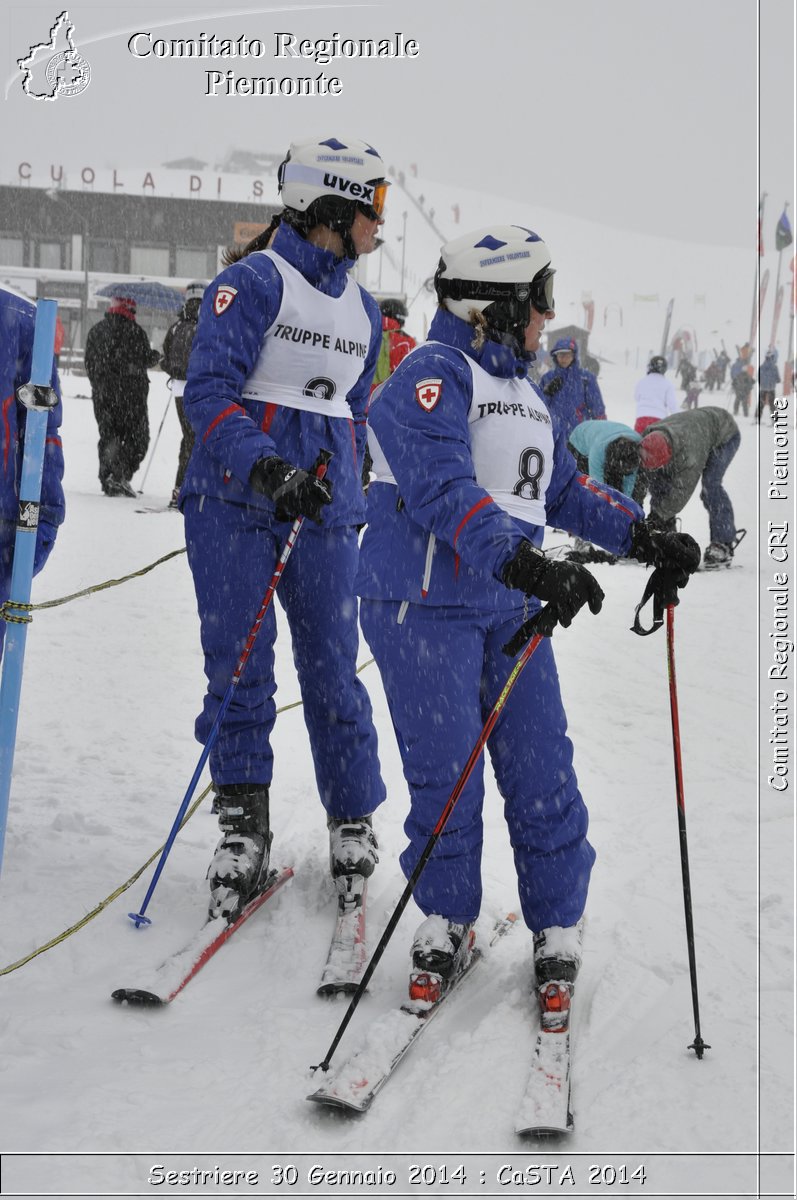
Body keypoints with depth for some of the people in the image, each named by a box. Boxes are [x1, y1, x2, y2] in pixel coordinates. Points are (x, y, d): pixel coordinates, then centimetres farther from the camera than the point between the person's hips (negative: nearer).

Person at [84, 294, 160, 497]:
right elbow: (146, 358, -9)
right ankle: (121, 475, -14)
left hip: (102, 393, 5)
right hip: (132, 392, -5)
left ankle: (107, 480, 4)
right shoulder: (134, 331, -8)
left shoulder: (95, 330, 9)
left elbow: (89, 361, 12)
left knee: (108, 435, 12)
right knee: (137, 436, 2)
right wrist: (155, 356, 14)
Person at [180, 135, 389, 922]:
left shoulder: (362, 309, 16)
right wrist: (265, 468, -28)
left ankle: (353, 822, 15)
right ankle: (243, 827, 5)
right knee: (239, 669, -3)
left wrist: (353, 506, 23)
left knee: (332, 671, 3)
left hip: (322, 508, 5)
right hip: (236, 499, -5)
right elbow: (208, 392, -15)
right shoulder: (253, 281, -6)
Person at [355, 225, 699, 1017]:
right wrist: (523, 561, -38)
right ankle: (446, 923, 16)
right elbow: (444, 492, -26)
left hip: (510, 605, 7)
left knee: (542, 775, 3)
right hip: (426, 602, -7)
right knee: (446, 776, -3)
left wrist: (640, 535, 12)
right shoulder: (432, 377, -11)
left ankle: (557, 933, 16)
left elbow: (565, 488, 26)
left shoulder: (522, 392, 19)